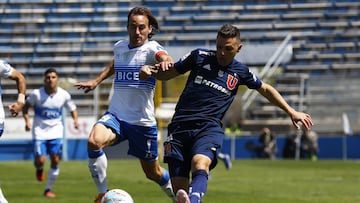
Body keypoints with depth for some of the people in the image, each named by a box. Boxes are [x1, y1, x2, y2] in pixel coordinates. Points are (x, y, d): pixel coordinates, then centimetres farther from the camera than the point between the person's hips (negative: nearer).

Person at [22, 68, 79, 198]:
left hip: (56, 132, 2)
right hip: (39, 132, -2)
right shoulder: (36, 94, -10)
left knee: (55, 160, -4)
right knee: (40, 160, -13)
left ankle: (48, 189, 11)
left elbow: (72, 108, 9)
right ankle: (39, 169, 27)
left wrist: (75, 120, -10)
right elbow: (26, 106, 3)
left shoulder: (64, 95, -4)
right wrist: (27, 121, -12)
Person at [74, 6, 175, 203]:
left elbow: (164, 57, -35)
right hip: (115, 115, 3)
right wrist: (97, 81, 28)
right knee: (94, 141, -30)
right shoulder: (120, 47, 6)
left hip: (143, 121, -3)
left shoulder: (151, 48, -10)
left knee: (153, 173, 10)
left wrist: (165, 61, -58)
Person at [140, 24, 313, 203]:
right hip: (180, 126, 2)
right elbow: (168, 73, 20)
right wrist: (150, 71, -2)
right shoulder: (199, 56, 13)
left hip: (209, 128, -2)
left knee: (200, 164, -36)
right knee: (179, 188, -11)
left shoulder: (240, 72, 16)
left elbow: (265, 89, 32)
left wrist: (291, 112, 29)